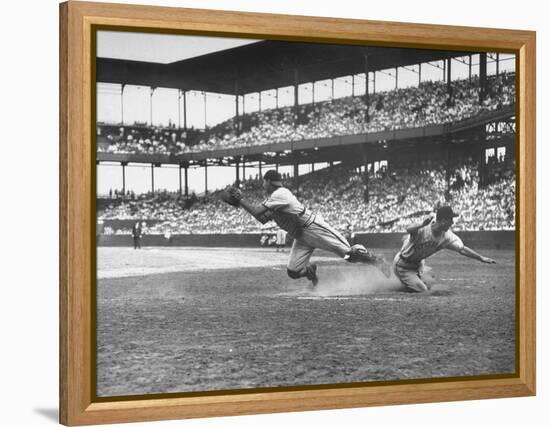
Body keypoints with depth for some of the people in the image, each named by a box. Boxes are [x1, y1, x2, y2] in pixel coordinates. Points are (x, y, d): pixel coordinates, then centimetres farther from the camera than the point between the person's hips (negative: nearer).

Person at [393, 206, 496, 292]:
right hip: (403, 266, -7)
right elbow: (409, 229, -58)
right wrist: (423, 224, -79)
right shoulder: (423, 229, -36)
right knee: (423, 291, -7)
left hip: (417, 264, 7)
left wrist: (481, 258, -16)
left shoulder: (447, 236, -14)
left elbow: (462, 249, -10)